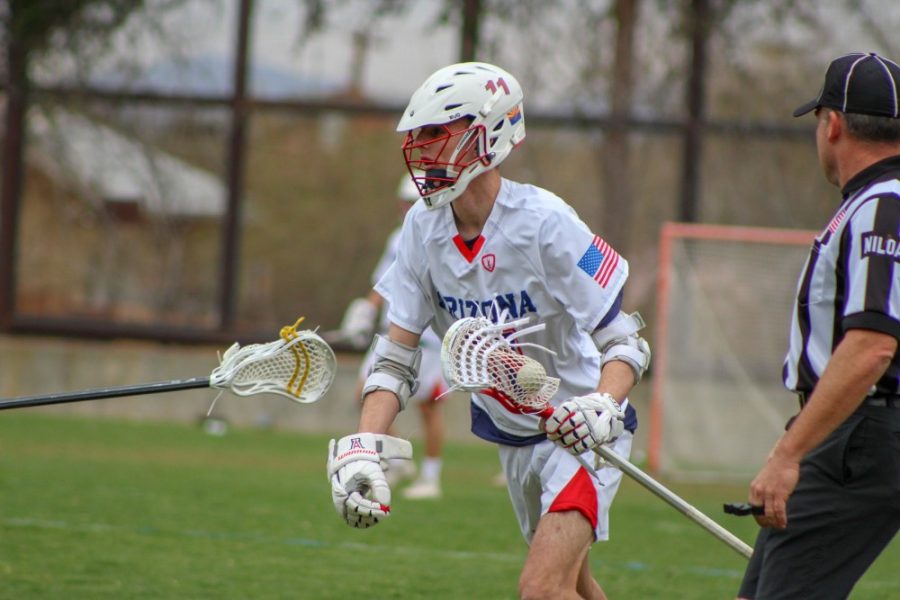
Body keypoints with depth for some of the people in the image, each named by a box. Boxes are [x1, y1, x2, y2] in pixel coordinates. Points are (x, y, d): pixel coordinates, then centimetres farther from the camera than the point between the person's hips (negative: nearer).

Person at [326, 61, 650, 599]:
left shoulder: (543, 223, -25)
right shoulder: (424, 227, -7)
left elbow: (625, 344, -22)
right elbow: (396, 358, -4)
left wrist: (602, 407, -42)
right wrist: (364, 449, -19)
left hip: (577, 429, -7)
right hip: (508, 432, 7)